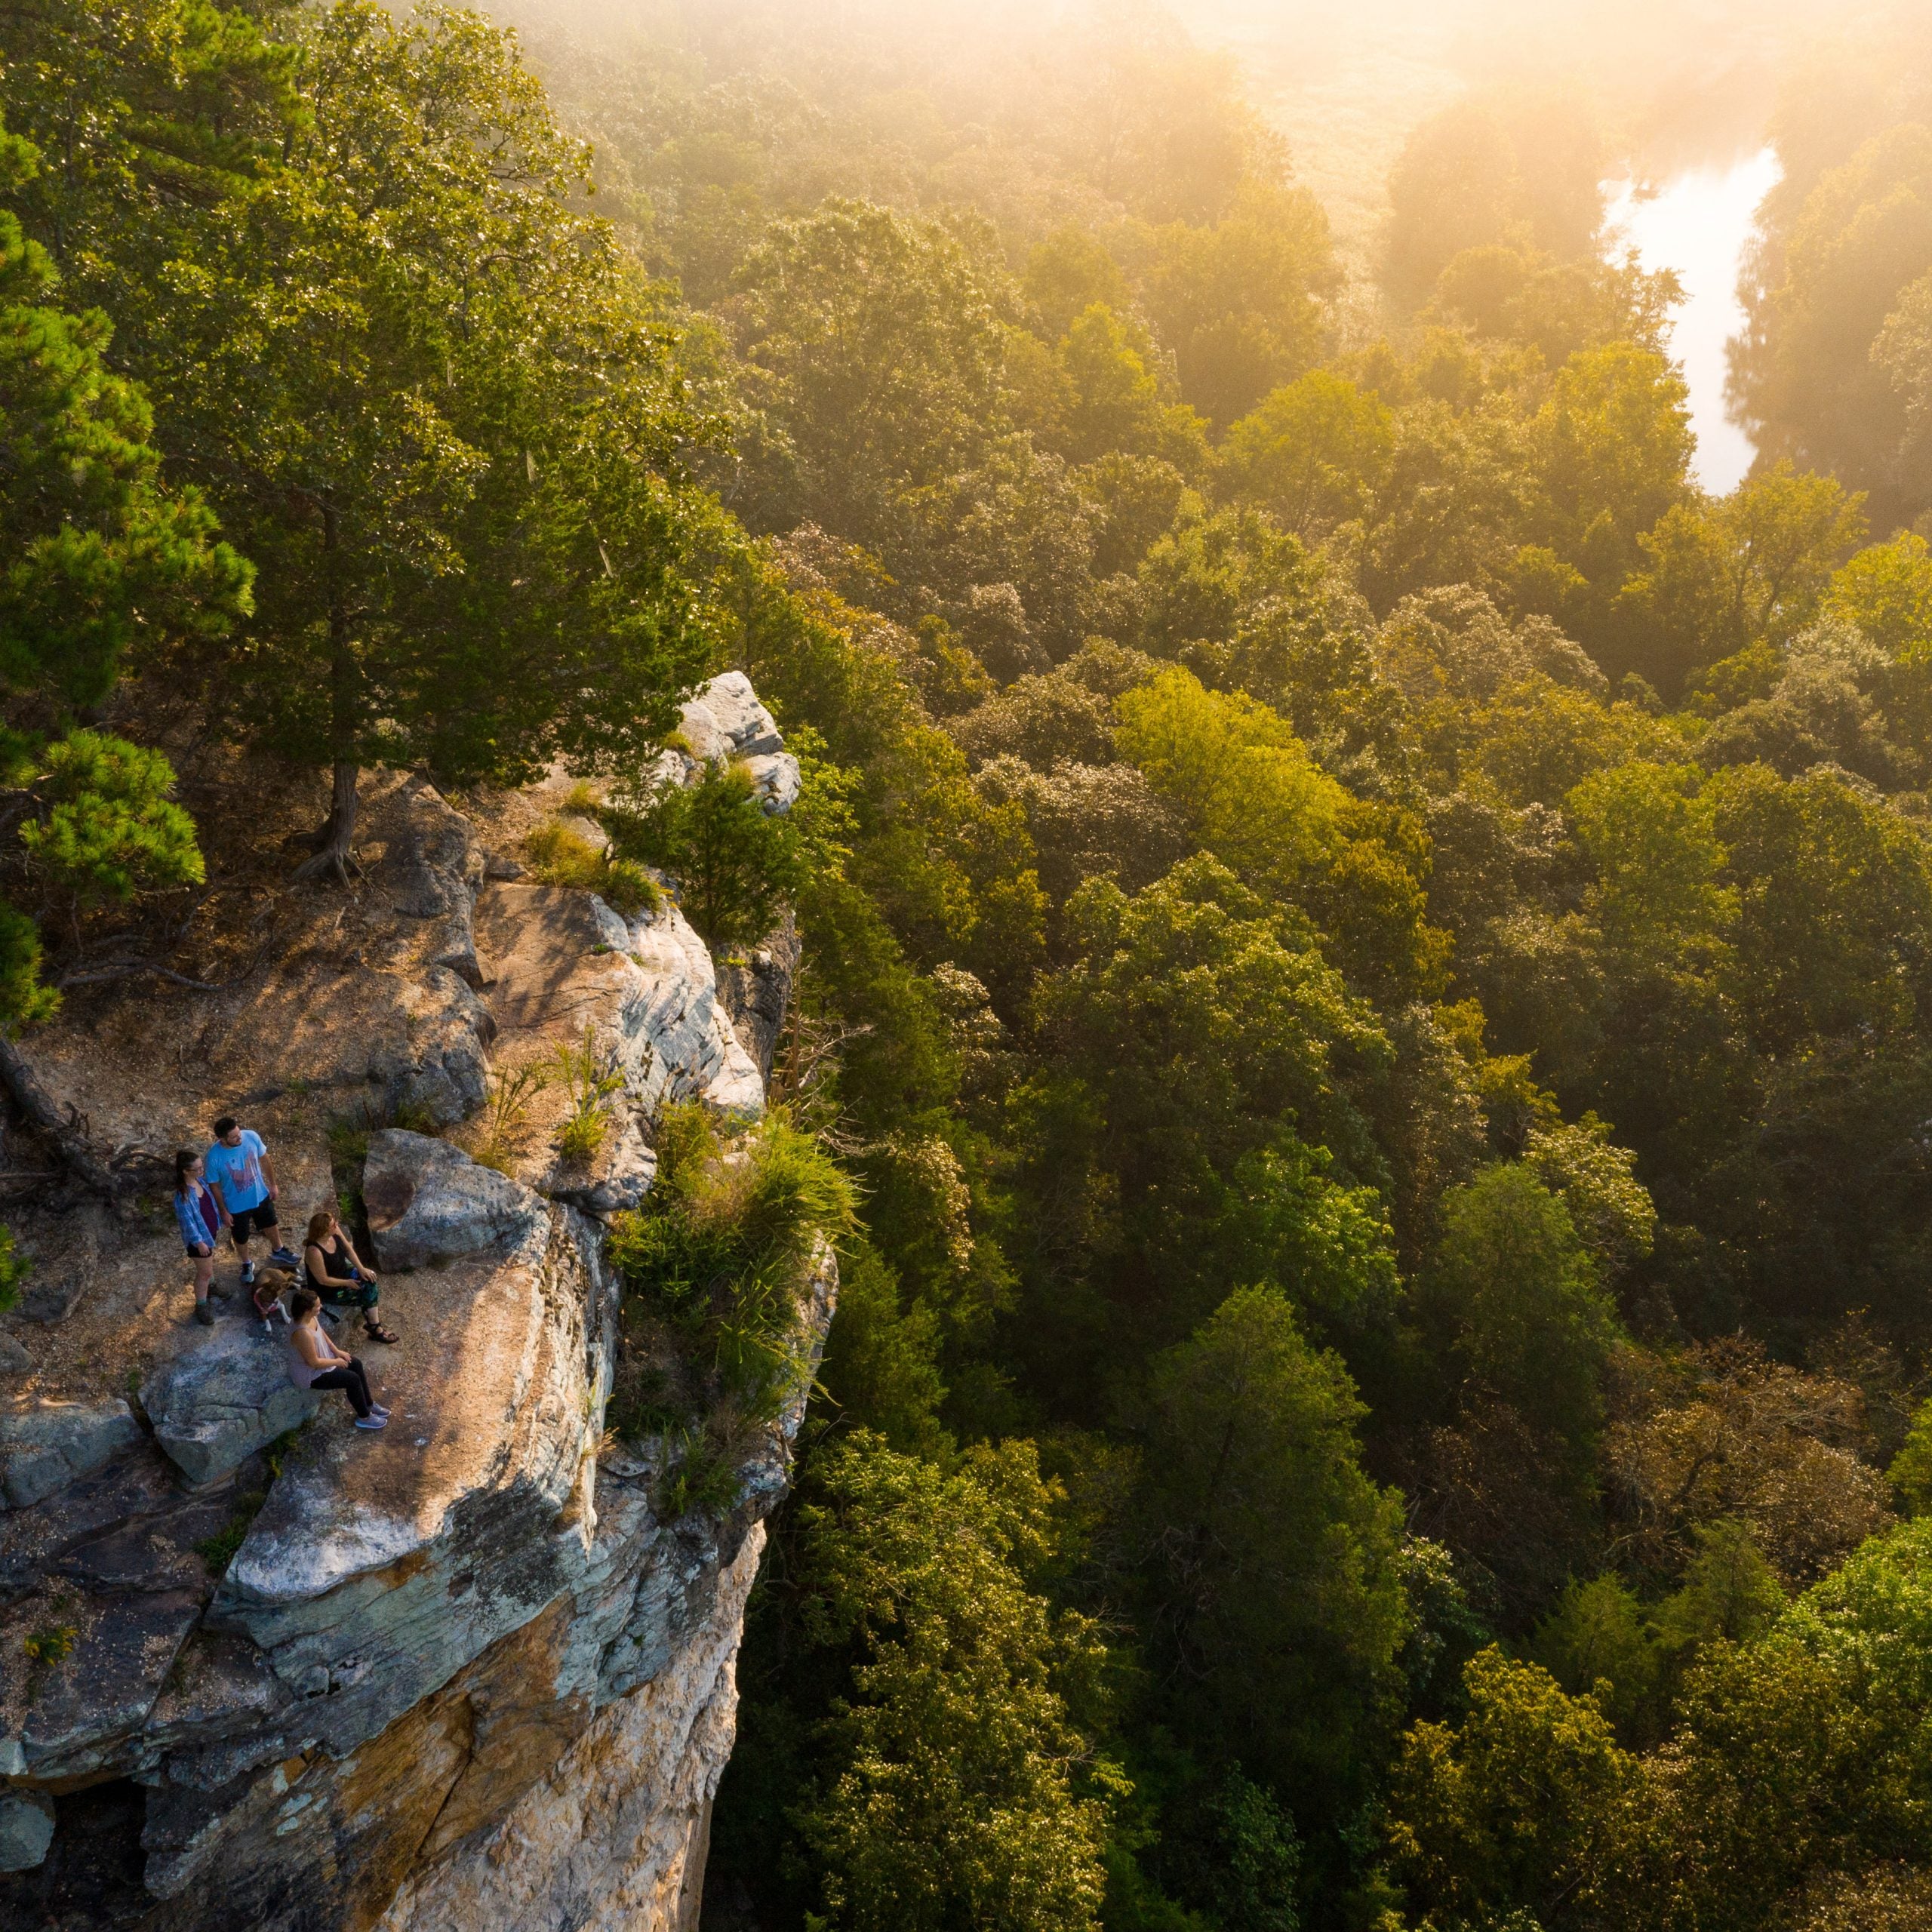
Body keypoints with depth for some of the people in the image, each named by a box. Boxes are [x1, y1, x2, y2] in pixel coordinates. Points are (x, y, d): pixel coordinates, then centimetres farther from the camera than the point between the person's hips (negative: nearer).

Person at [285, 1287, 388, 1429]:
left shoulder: (307, 1317, -12)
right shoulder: (303, 1334, -39)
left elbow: (321, 1334, 8)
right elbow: (314, 1363, -29)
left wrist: (337, 1351, 4)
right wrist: (336, 1362, -13)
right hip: (311, 1374, -9)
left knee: (356, 1364, 8)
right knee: (353, 1379, -10)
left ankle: (369, 1404, 24)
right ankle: (364, 1417, 11)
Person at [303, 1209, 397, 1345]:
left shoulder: (335, 1231, -16)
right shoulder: (314, 1252, -37)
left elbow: (348, 1250, 0)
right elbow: (323, 1280, -26)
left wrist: (361, 1269, -9)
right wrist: (347, 1283, -16)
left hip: (342, 1272, 7)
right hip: (329, 1290, -7)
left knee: (370, 1280, -5)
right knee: (370, 1293, -7)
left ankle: (370, 1315, 16)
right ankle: (376, 1330, 13)